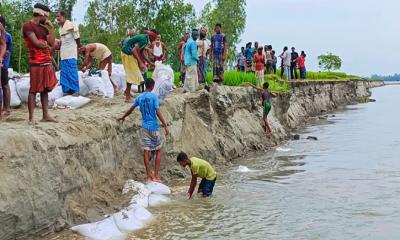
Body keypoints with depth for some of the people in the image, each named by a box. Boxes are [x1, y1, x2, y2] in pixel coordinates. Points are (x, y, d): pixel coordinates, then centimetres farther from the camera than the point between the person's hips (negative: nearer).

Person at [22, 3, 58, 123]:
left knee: (45, 89, 9)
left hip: (47, 62, 8)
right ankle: (31, 119, -5)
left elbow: (52, 43, 8)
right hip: (36, 63, -8)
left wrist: (51, 28, 4)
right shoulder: (27, 25, -7)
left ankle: (45, 115, 14)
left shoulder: (43, 28, 18)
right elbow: (36, 43, -15)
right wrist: (46, 45, 4)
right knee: (33, 90, -7)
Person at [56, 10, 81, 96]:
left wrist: (79, 47, 6)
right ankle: (67, 90, 11)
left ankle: (75, 91, -4)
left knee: (72, 72, -8)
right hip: (64, 53, 8)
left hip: (71, 53, -8)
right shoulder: (60, 27, 13)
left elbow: (77, 38, -3)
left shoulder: (71, 25, -10)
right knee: (64, 73, 6)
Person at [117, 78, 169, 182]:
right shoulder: (153, 96, -9)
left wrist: (122, 118, 36)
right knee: (158, 150, 8)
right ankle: (156, 175, 4)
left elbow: (130, 110, 19)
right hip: (154, 127, -4)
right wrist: (165, 126, -15)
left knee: (146, 151, 4)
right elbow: (158, 112, -16)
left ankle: (149, 176, 6)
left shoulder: (139, 97, 6)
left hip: (144, 127, 4)